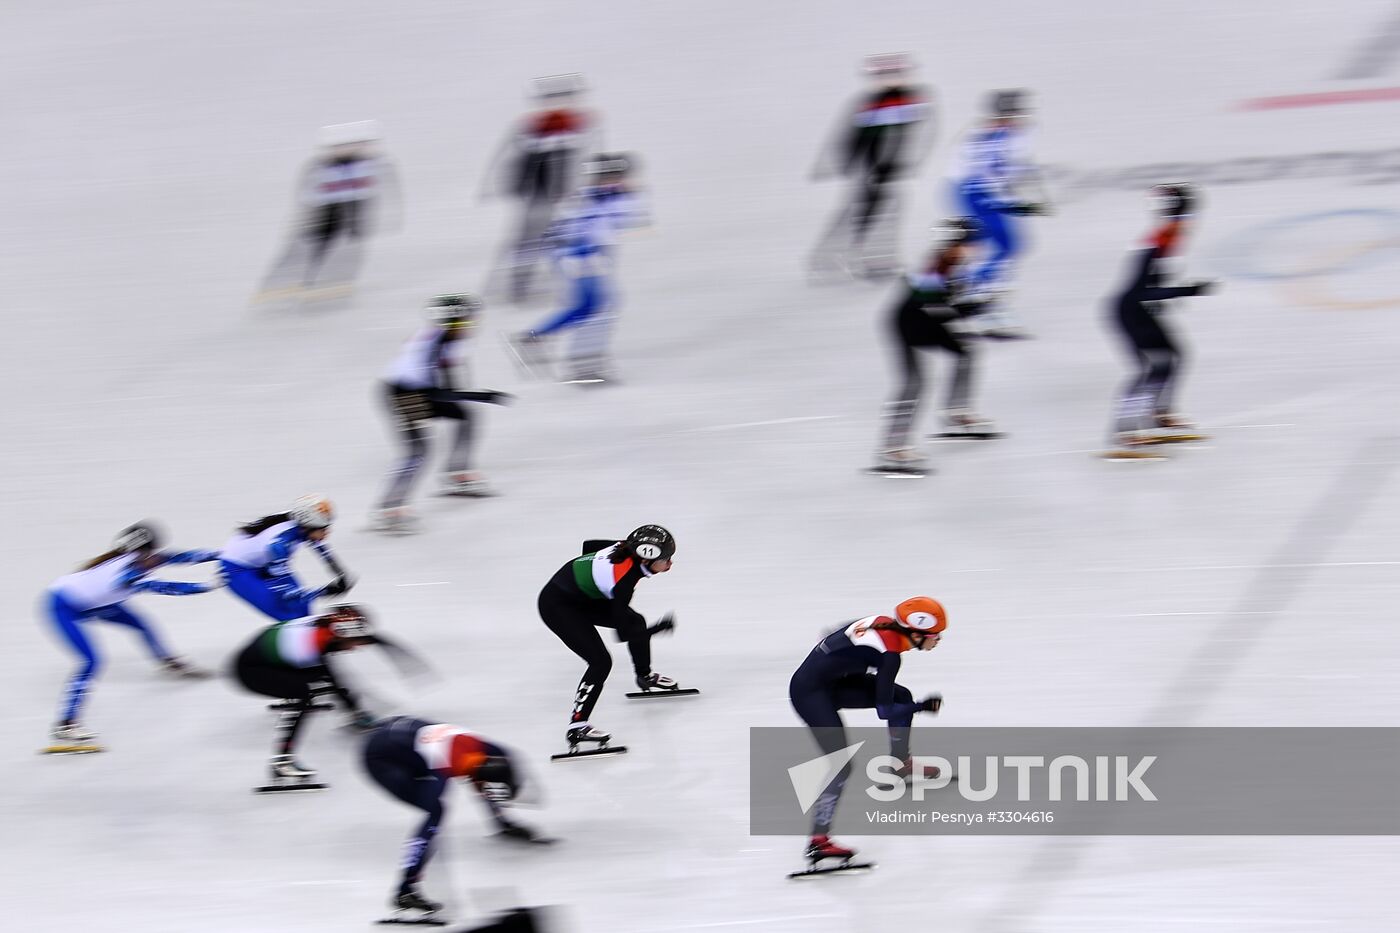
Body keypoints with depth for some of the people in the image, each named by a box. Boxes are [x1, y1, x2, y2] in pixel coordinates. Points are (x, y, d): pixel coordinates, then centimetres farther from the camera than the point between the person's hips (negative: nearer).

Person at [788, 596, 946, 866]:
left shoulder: (884, 623, -2)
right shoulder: (889, 655, -25)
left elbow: (843, 629, 17)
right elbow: (884, 710, -19)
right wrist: (922, 706, -8)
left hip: (833, 681, 9)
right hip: (810, 691, -9)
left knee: (901, 696, 12)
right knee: (842, 766, -16)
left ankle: (900, 763, 33)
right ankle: (819, 840, -17)